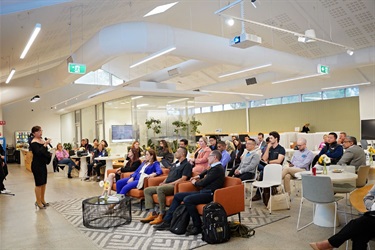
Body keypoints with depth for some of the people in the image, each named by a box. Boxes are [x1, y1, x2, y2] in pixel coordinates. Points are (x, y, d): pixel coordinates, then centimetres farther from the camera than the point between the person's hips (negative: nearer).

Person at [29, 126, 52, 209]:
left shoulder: (42, 140, 9)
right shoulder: (33, 142, -14)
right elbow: (38, 152, -27)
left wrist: (49, 154, 2)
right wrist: (45, 144, -30)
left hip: (43, 164, 8)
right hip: (37, 165, -8)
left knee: (44, 183, 14)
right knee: (39, 184, -1)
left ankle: (42, 200, 26)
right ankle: (38, 202, 11)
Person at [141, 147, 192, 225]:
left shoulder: (187, 165, -1)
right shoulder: (174, 164, 27)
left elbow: (183, 178, -13)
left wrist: (170, 184, -17)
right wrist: (163, 182, 7)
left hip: (175, 186, -9)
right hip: (166, 185, 9)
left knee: (160, 189, -36)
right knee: (147, 190, -2)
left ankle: (161, 215, -28)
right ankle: (152, 213, -12)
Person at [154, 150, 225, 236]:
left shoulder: (217, 168, -14)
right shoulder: (214, 167, 16)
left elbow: (203, 183, -16)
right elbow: (207, 171, 42)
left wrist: (195, 182, 4)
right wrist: (199, 176, 25)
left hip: (209, 194, -10)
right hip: (204, 191, 10)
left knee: (187, 200, -32)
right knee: (177, 196, 5)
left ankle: (198, 226, -17)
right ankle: (167, 221, 6)